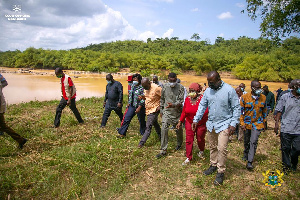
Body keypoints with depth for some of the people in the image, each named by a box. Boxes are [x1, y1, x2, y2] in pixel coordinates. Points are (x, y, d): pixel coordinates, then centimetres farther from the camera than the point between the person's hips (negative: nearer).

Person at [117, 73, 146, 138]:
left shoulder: (142, 88, -16)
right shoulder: (132, 86, 7)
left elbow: (143, 100, -18)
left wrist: (139, 108, -21)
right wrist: (129, 103, 18)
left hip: (139, 106, -7)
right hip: (132, 106, 7)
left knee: (141, 121, 9)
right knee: (126, 119, 4)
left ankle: (143, 133, 30)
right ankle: (122, 133, 13)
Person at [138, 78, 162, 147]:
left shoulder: (156, 88, -22)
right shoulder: (146, 89, 2)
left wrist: (160, 106, -19)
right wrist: (143, 97, -5)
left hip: (154, 110, -9)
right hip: (148, 110, 9)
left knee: (148, 127, -7)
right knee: (155, 124, 21)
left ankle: (142, 142, -1)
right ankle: (160, 137, 38)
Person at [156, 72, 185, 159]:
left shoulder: (180, 87, -8)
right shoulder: (165, 87, 2)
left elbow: (181, 101, -13)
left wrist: (173, 105, -31)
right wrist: (161, 110, 12)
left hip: (177, 112, -1)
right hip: (167, 112, 2)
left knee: (178, 129, 13)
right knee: (164, 129, -10)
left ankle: (179, 144, 42)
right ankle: (163, 150, -2)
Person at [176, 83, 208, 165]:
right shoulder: (187, 99, -3)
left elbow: (206, 111, -19)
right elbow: (184, 111, 5)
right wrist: (180, 121, 6)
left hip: (201, 123, -3)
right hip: (189, 122, 3)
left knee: (200, 139, 14)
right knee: (188, 140, 1)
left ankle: (201, 151, 46)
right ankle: (188, 158, 11)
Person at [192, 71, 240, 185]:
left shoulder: (229, 90, -11)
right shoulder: (208, 91, 3)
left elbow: (236, 108, -6)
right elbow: (202, 106, 10)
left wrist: (233, 124, -12)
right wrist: (196, 120, 4)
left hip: (224, 124, -5)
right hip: (211, 124, 5)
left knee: (222, 149, -7)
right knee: (212, 147, 16)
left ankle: (221, 172, 9)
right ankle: (213, 165, 35)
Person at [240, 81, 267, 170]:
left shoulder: (263, 98, -1)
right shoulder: (245, 97, -9)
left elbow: (264, 111, 11)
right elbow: (241, 111, -4)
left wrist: (264, 122, 12)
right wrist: (242, 123, -8)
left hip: (257, 123, 0)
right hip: (247, 123, 0)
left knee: (253, 142, -9)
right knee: (246, 141, 16)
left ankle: (249, 162, -3)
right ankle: (246, 153, 44)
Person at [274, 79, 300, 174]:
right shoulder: (285, 97, 0)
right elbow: (279, 111, 2)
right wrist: (277, 123, -6)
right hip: (286, 128, -2)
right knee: (285, 148, 7)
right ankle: (286, 166, 26)